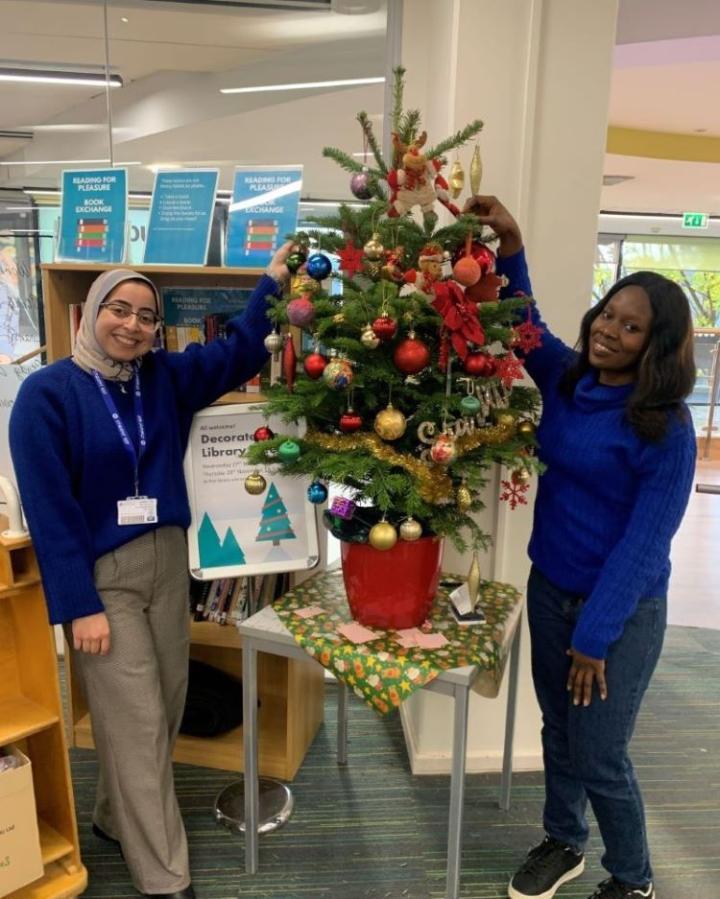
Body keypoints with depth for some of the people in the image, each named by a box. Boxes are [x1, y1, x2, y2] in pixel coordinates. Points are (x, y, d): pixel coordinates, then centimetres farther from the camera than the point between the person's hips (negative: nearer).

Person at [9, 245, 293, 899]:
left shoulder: (165, 378, 4)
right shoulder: (48, 392, -11)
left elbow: (238, 354, 5)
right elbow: (49, 508, -13)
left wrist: (273, 281, -6)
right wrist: (79, 604, -15)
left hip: (167, 562, 6)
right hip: (101, 575, -5)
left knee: (167, 708, 16)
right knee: (137, 722, 1)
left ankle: (116, 818, 42)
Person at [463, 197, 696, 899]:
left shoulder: (665, 432, -19)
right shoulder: (565, 380, -3)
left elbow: (643, 544, -18)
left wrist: (594, 636, -15)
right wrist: (509, 244, -8)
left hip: (621, 609, -5)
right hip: (549, 589, 6)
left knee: (598, 756, 7)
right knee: (558, 730, 21)